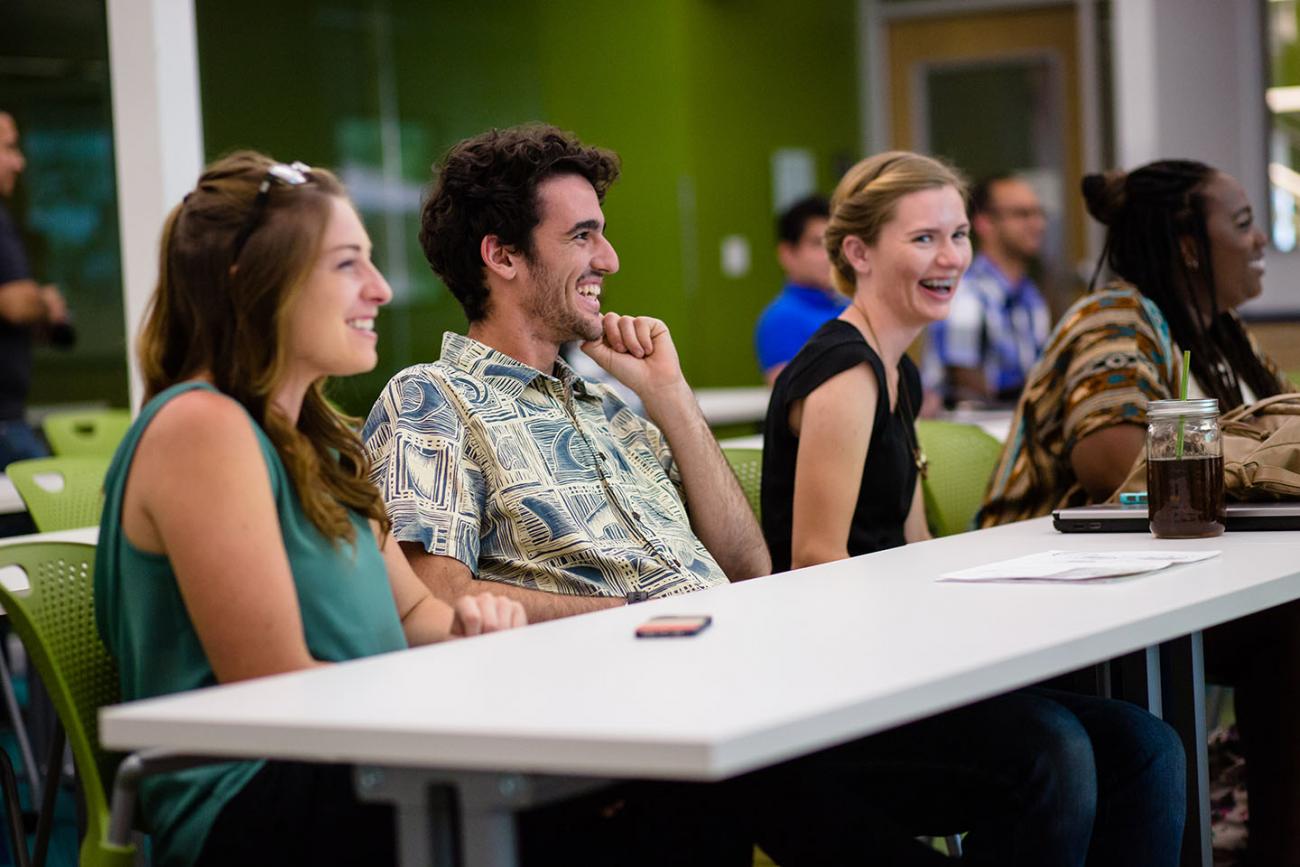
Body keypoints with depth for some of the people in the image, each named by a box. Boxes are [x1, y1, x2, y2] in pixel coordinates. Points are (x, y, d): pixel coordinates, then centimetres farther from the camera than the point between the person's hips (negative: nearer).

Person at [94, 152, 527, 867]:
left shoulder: (309, 434, 19)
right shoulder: (202, 428, -11)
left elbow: (409, 610, 23)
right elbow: (276, 688, -15)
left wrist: (466, 624, 0)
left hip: (352, 774, 9)